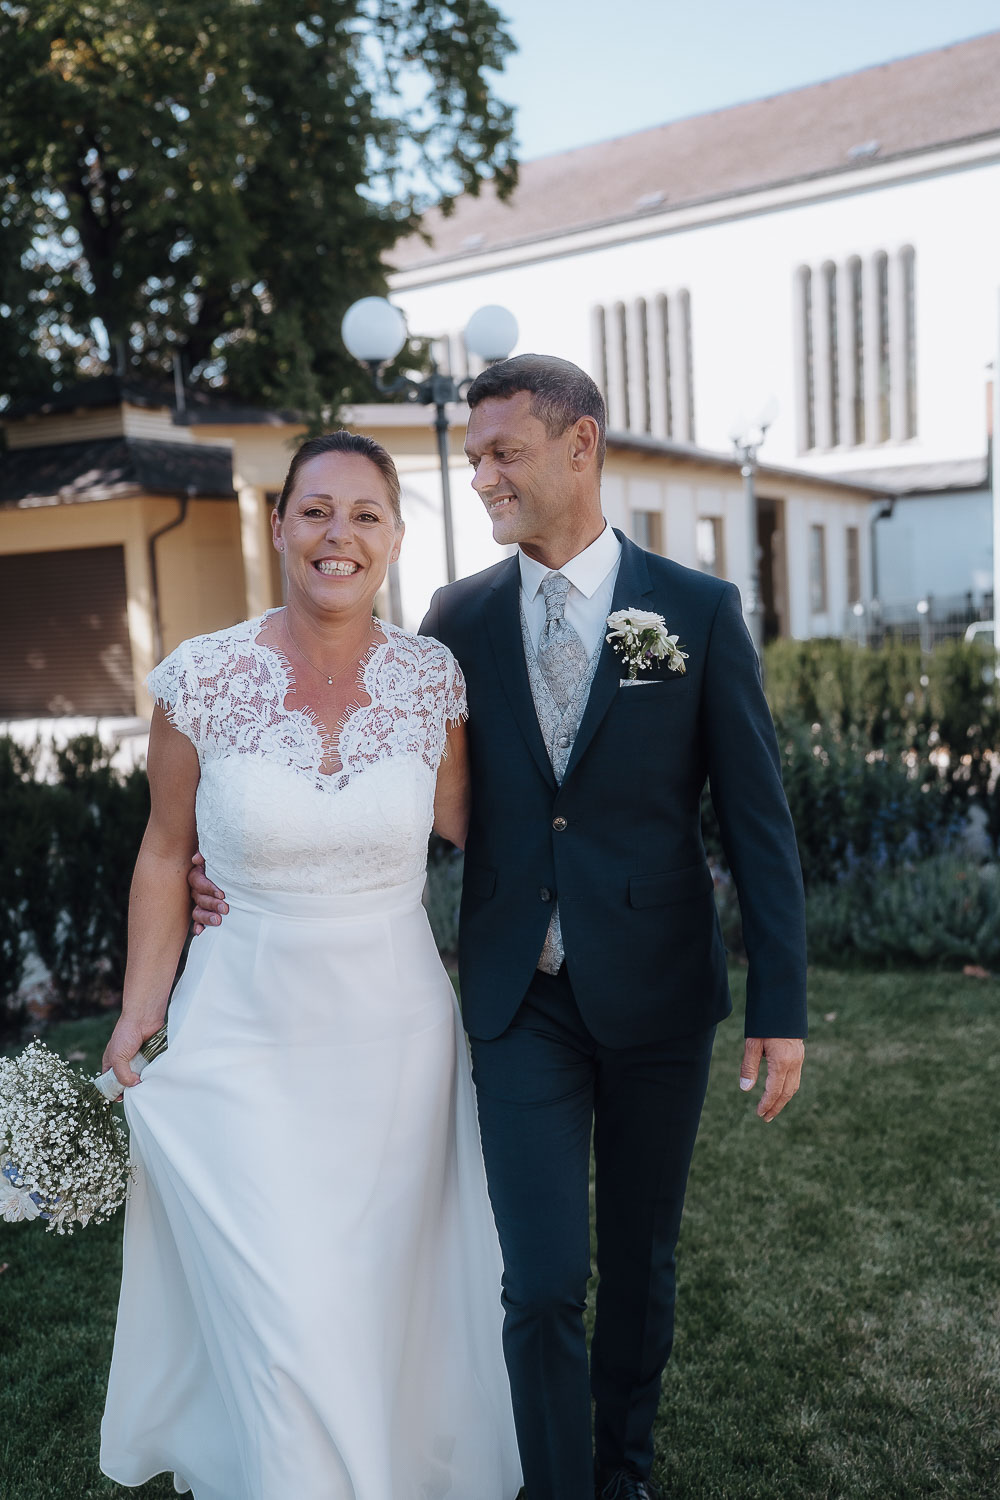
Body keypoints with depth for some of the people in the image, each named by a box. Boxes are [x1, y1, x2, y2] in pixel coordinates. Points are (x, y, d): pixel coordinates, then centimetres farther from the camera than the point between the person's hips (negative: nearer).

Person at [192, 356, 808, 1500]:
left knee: (640, 1258, 17)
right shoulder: (459, 616, 1)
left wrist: (780, 1008, -6)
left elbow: (756, 818, -4)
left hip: (656, 990, 0)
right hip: (522, 998, 1)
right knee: (542, 1280, 0)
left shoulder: (699, 609, -5)